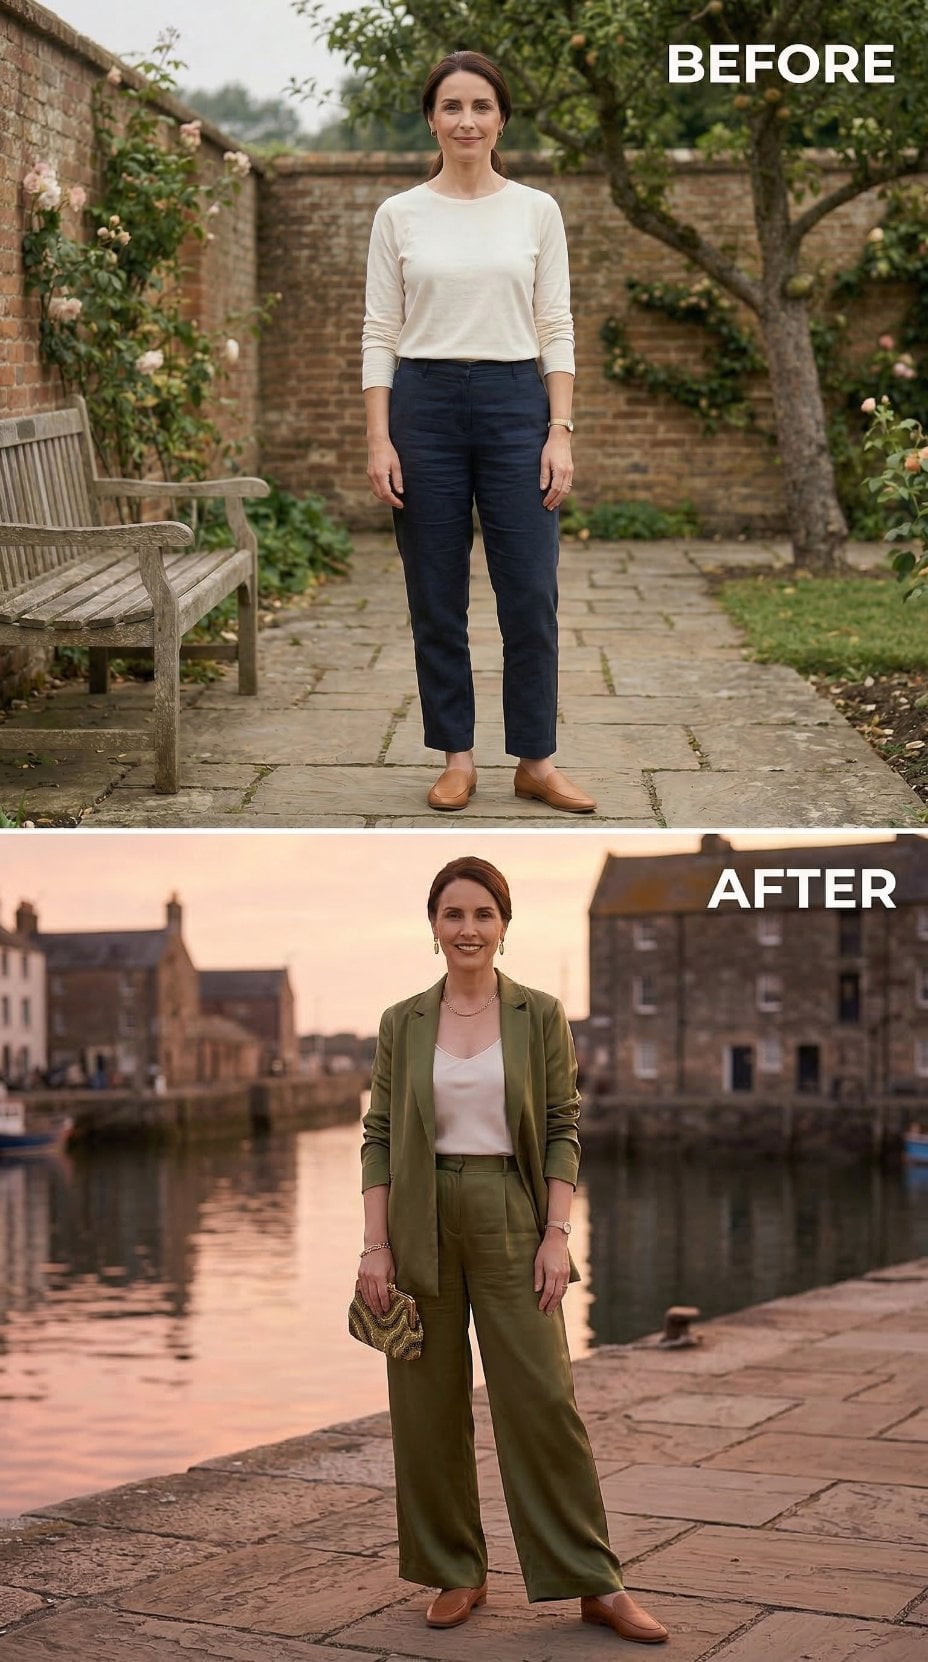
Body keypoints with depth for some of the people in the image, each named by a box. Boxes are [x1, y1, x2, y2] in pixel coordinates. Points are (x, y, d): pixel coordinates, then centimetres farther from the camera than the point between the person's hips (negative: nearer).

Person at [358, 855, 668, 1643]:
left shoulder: (541, 1016, 2)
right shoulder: (402, 1023, 4)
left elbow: (562, 1130, 1)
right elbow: (378, 1136, 4)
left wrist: (557, 1235, -8)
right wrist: (375, 1245, -4)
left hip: (510, 1222, -1)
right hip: (421, 1225, 2)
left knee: (544, 1399, -4)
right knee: (429, 1407, 5)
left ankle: (596, 1584, 5)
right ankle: (456, 1573, 19)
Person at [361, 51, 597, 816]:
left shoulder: (537, 210, 4)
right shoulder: (399, 214, 2)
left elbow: (556, 330, 2)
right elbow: (380, 334, 1)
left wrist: (561, 431, -6)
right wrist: (379, 440, -7)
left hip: (515, 405, 0)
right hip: (424, 405, 0)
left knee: (530, 593, -2)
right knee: (436, 596, 4)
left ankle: (536, 759, 11)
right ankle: (457, 755, 17)